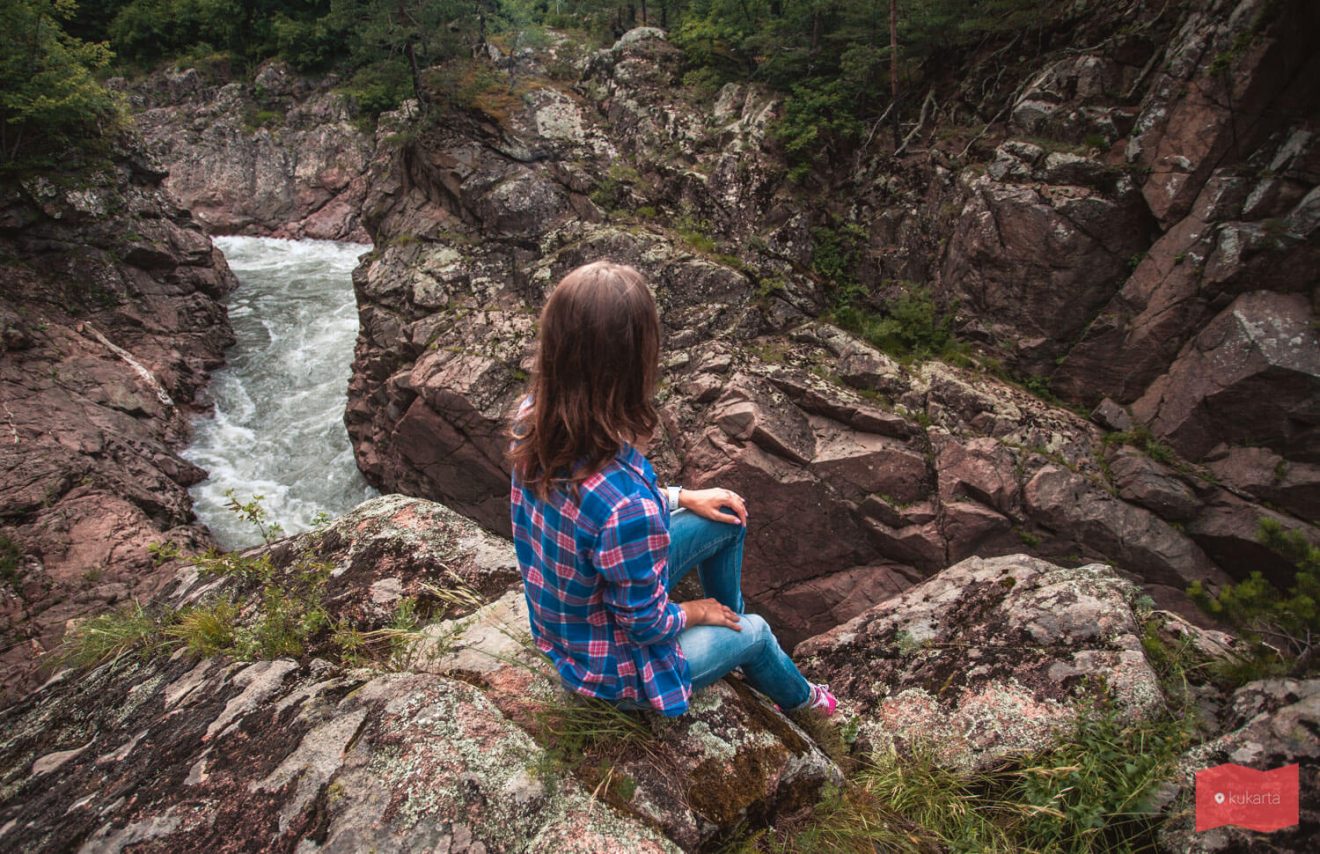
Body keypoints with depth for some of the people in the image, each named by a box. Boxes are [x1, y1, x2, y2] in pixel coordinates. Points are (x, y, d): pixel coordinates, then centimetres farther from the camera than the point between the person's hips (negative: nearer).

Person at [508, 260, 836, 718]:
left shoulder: (533, 418, -21)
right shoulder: (628, 510, -44)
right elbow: (646, 625, -26)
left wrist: (680, 497, 0)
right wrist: (694, 613, -4)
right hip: (615, 668, -6)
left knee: (727, 518, 13)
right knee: (755, 632, 21)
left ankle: (728, 622, 41)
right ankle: (798, 697, 56)